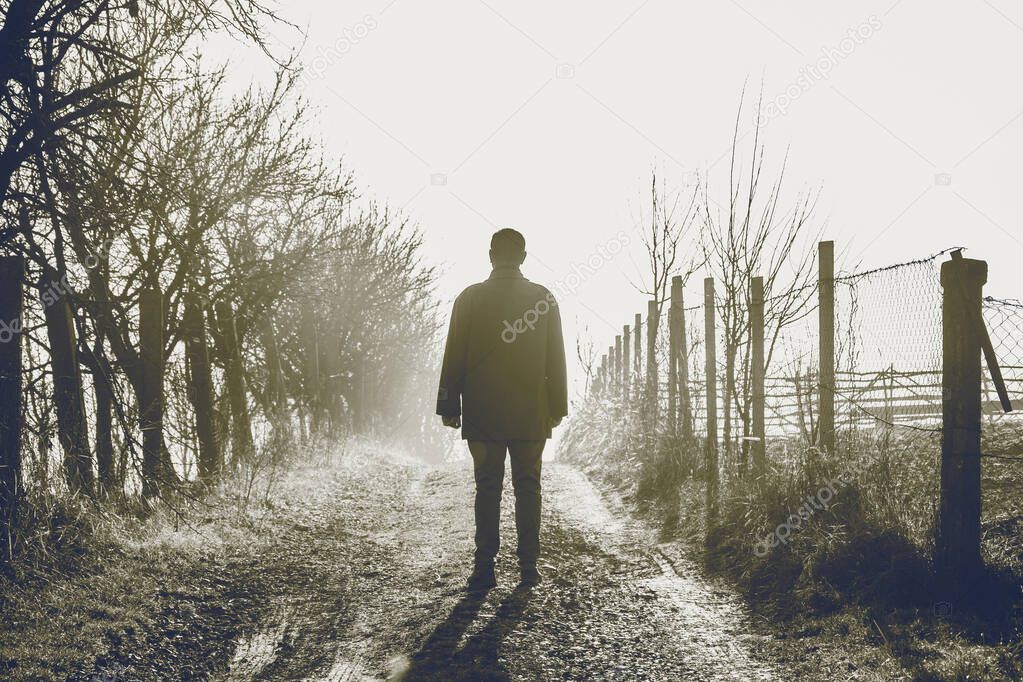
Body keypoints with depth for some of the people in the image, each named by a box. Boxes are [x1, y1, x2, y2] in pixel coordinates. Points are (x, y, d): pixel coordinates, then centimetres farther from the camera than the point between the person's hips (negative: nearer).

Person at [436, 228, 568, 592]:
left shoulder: (470, 298, -2)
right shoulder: (544, 299, 2)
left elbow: (454, 358, -1)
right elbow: (556, 360, 5)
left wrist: (449, 406, 5)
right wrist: (558, 407, 12)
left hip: (482, 415, 0)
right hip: (532, 415, 1)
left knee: (487, 488, 4)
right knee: (527, 487, 7)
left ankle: (484, 566, 0)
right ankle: (528, 565, 6)